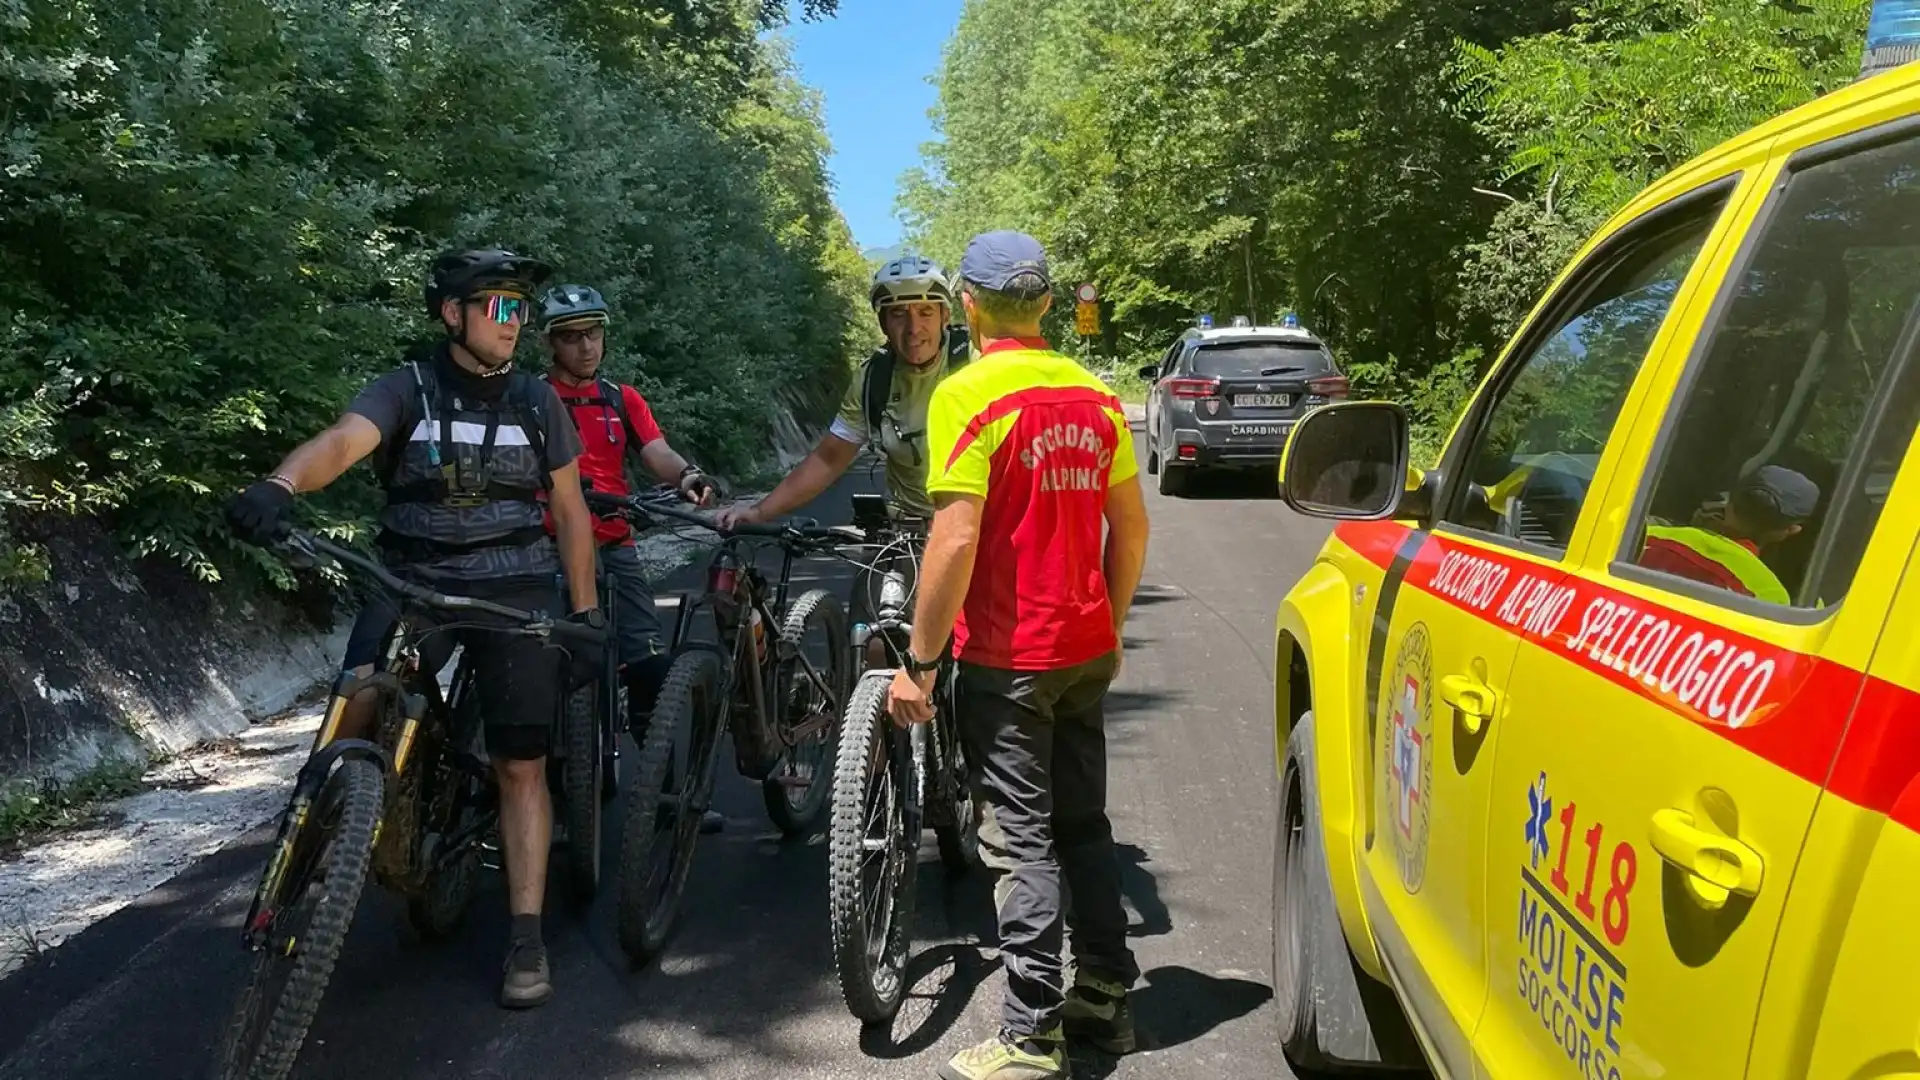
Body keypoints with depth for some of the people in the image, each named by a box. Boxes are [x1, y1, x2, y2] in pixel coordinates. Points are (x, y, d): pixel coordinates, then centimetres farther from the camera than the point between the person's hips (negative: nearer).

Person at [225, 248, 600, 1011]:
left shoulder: (537, 401, 3)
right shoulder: (407, 388, -4)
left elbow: (569, 510, 9)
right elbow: (341, 440, -24)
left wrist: (585, 609, 6)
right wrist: (277, 487, -45)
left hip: (515, 588, 1)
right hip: (413, 580, -1)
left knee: (521, 766, -1)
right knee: (356, 711, -24)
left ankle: (526, 941, 7)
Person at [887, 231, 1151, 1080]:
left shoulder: (968, 396, -14)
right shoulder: (1094, 397, 6)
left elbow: (955, 540, -20)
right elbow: (1131, 528, 11)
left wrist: (920, 661, -14)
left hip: (1006, 659, -6)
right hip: (1086, 652, 7)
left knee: (1021, 842, -1)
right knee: (1084, 824, 17)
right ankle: (1105, 996, 28)